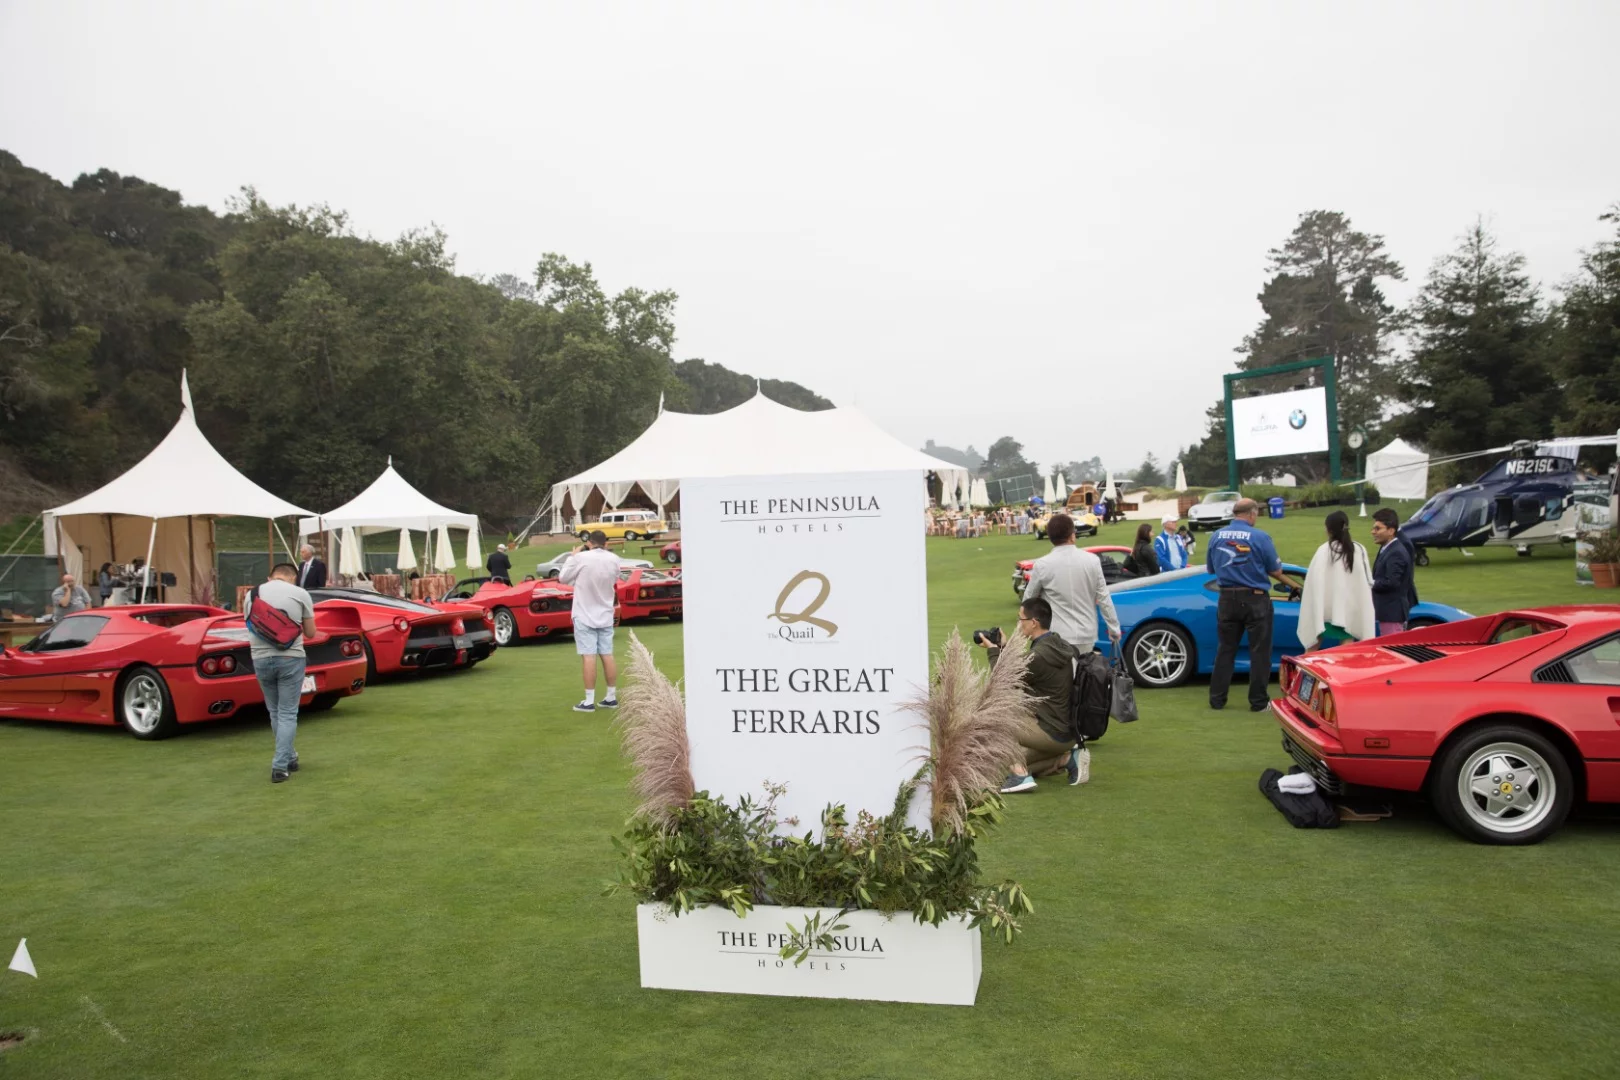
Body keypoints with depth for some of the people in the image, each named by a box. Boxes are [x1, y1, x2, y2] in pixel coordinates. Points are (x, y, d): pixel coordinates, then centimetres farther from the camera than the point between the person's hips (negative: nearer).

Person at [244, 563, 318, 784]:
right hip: (290, 658, -3)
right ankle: (280, 766, -3)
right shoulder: (300, 594, -1)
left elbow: (250, 626, 16)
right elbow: (310, 634, 5)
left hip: (261, 659, 3)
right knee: (287, 714, 4)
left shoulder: (252, 594, 8)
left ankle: (289, 757, 28)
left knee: (275, 713, 19)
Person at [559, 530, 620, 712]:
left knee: (588, 656, -5)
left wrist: (572, 556, 8)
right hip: (605, 615, 4)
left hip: (584, 616, -4)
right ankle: (611, 697, 16)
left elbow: (564, 578, -2)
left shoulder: (581, 558, -14)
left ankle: (589, 701, -4)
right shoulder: (614, 559, -1)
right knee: (607, 656, 10)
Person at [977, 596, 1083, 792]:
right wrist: (1003, 648, 13)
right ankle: (1067, 758, 10)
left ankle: (1020, 776, -10)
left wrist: (993, 650, 0)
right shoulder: (1058, 646, 7)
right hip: (1068, 730, 10)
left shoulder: (1040, 655, -24)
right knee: (1018, 761, 24)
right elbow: (1019, 673, 19)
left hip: (1053, 733, -10)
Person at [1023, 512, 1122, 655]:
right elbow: (1104, 598, 0)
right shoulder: (1092, 560, -4)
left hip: (1058, 637, -3)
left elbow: (1029, 599, 3)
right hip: (1087, 634, 3)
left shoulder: (1042, 565, -10)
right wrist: (1114, 628, 11)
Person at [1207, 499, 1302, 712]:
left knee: (1226, 649, 12)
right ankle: (1259, 701, 10)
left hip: (1227, 599, 4)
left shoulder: (1216, 537, 2)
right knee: (1259, 651, 6)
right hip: (1254, 599, -4)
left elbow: (1212, 569, 12)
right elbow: (1276, 571, -3)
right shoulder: (1260, 537, -11)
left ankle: (1217, 699, 13)